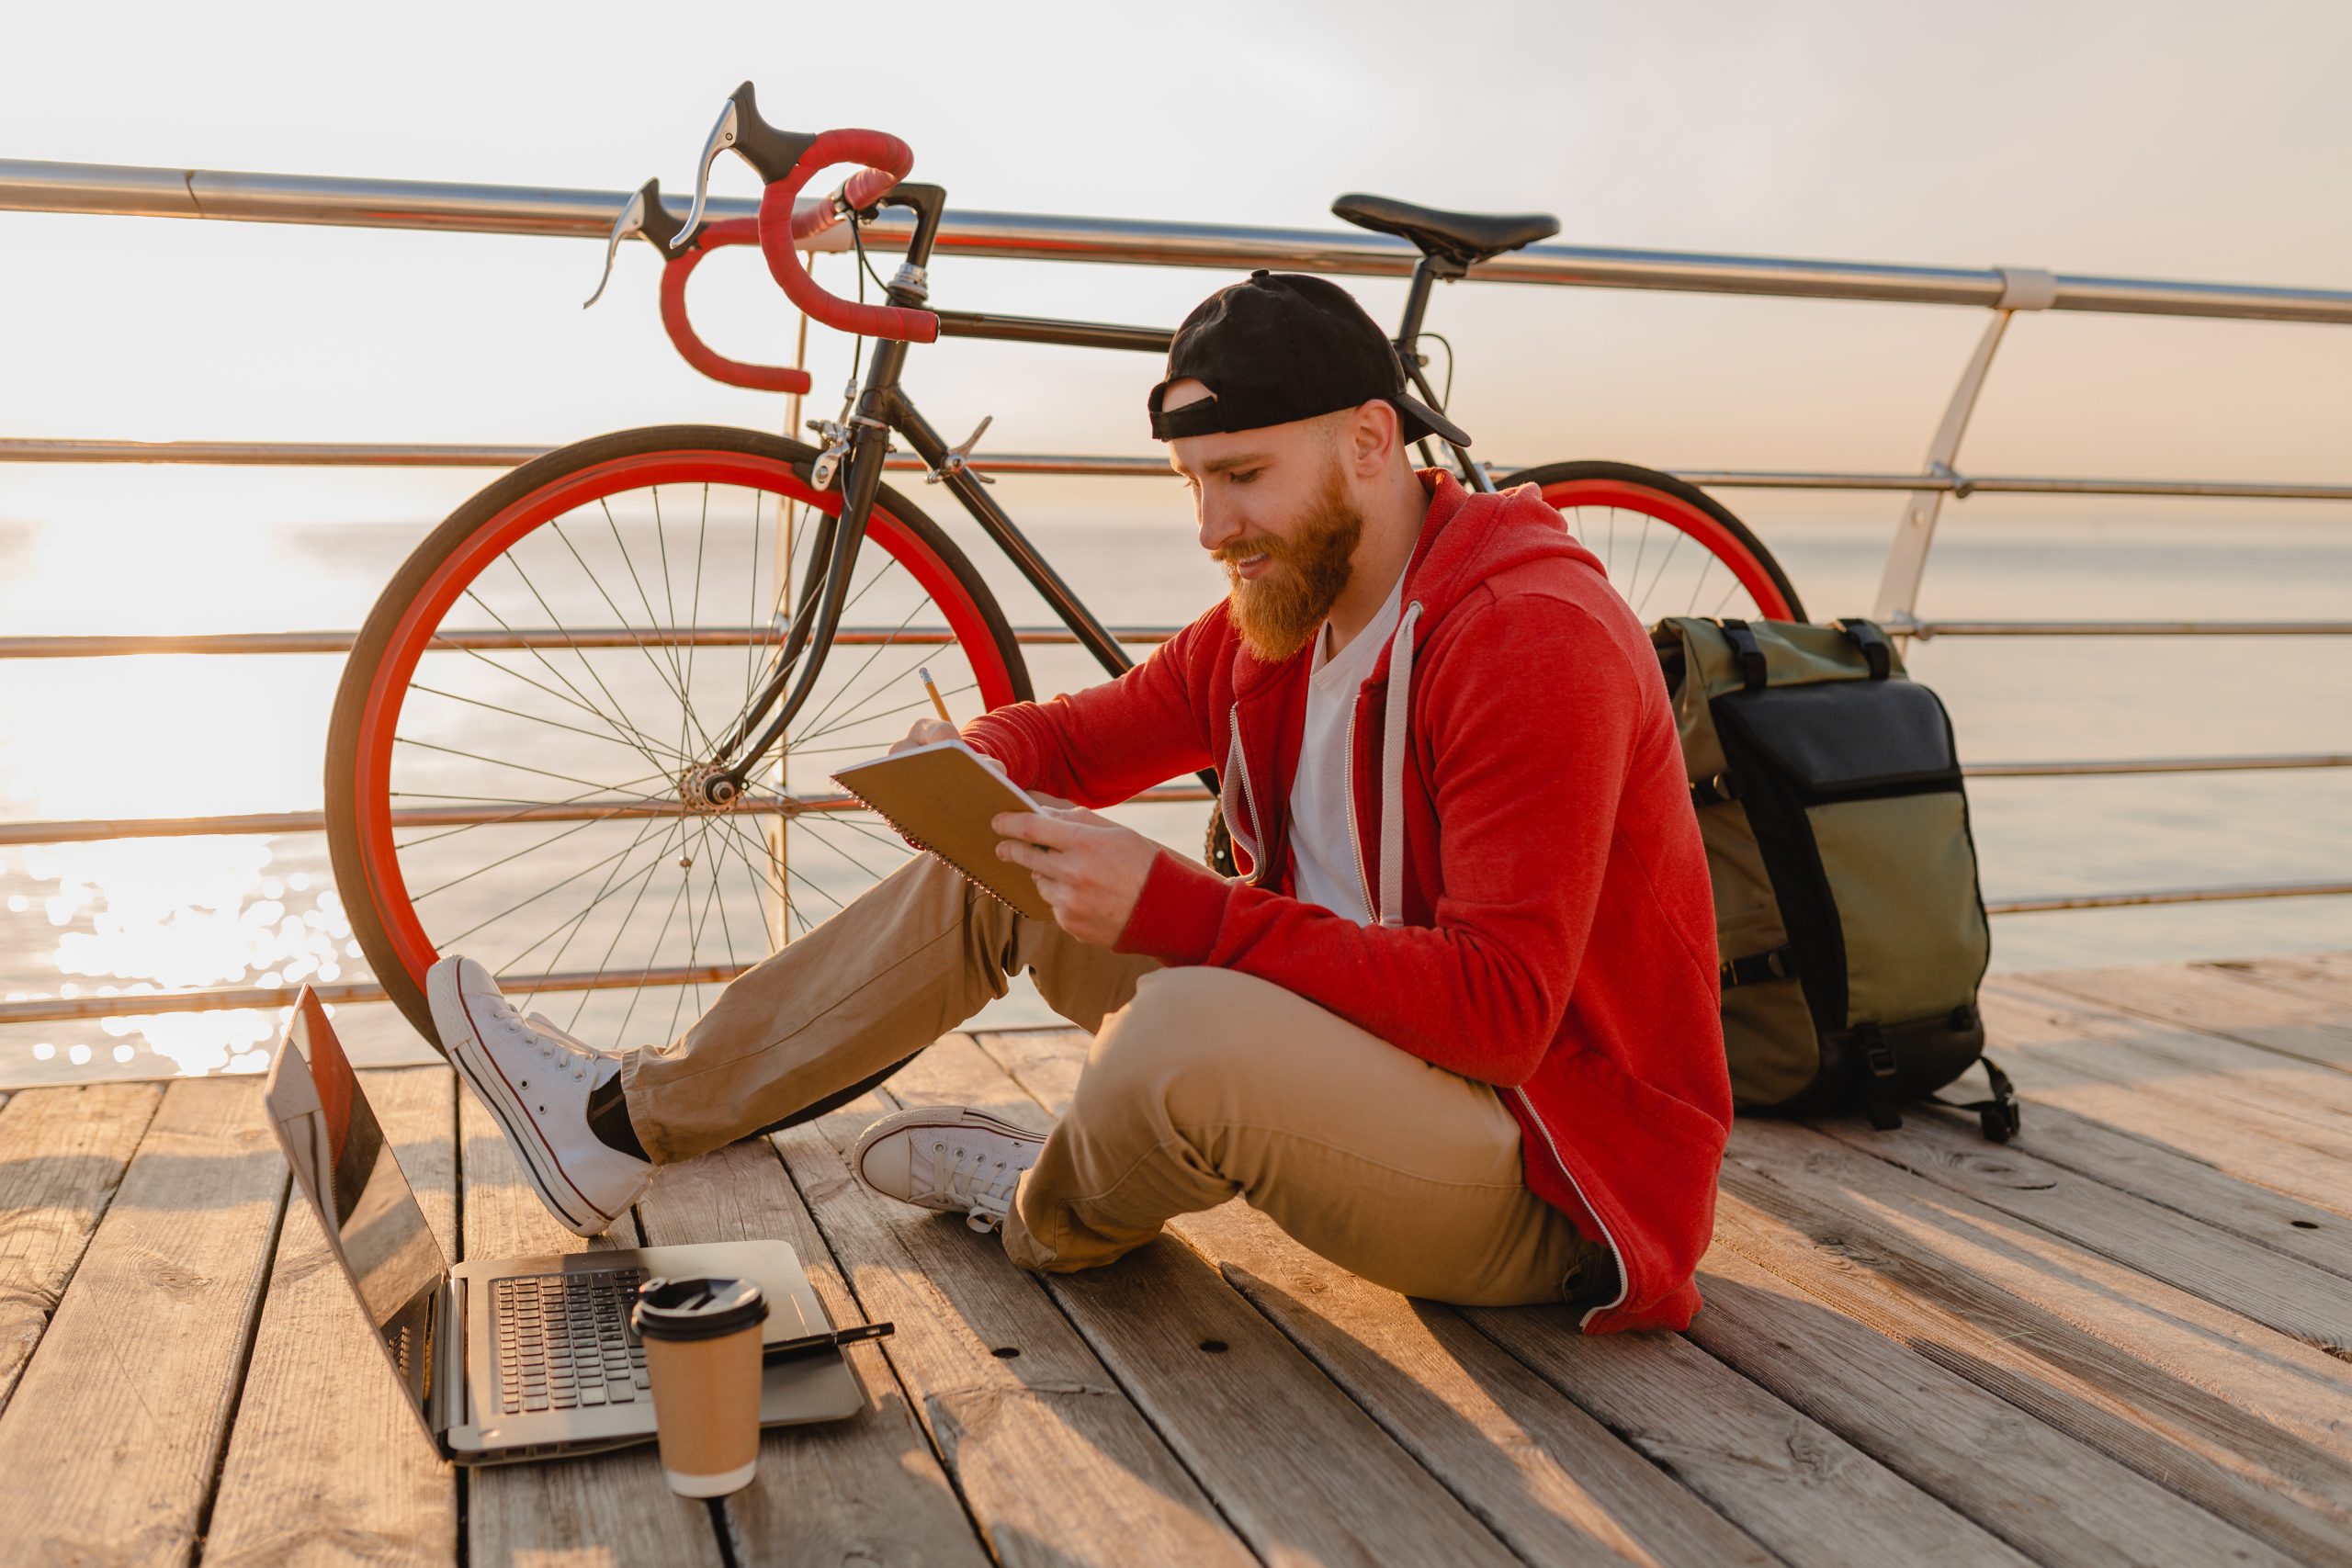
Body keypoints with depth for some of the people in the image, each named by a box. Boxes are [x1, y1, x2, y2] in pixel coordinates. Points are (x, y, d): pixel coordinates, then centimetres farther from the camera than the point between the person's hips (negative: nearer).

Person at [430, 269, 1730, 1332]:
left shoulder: (1532, 636, -24)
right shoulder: (1277, 615, 4)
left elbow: (1499, 1007, -30)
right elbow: (1079, 735, 14)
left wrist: (1169, 905, -34)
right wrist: (975, 762, -11)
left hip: (1552, 1188, -8)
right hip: (1354, 1039, 8)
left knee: (1194, 1031, -36)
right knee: (995, 866, 3)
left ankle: (1049, 1215, 2)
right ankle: (627, 1121, 10)